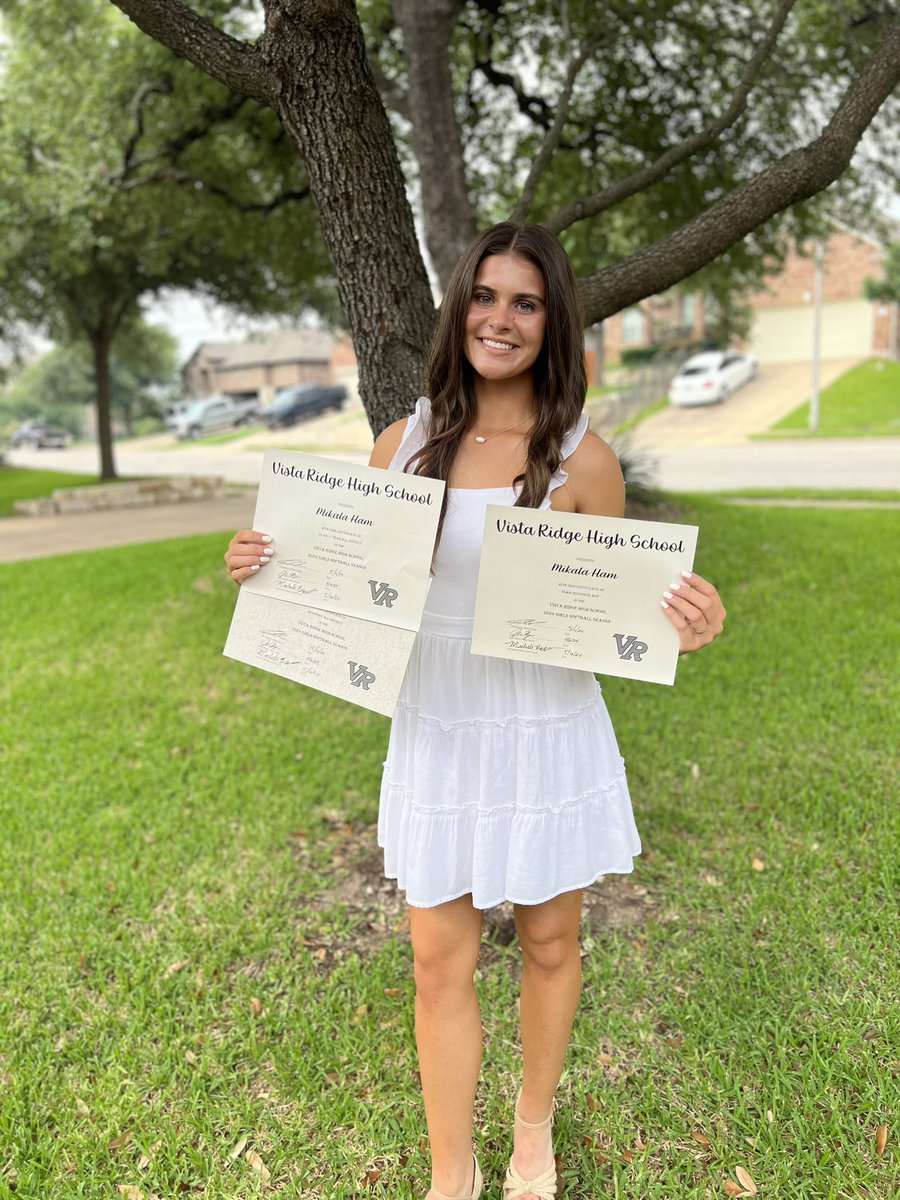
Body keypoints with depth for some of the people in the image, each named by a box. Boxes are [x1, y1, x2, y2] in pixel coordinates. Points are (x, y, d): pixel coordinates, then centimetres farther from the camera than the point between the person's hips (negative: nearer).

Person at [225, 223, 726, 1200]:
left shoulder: (582, 460, -8)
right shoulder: (404, 443, -1)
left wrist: (682, 632, -22)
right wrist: (269, 566, -8)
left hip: (547, 740, -1)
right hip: (436, 735, 2)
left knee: (548, 946, 18)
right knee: (440, 961, 12)